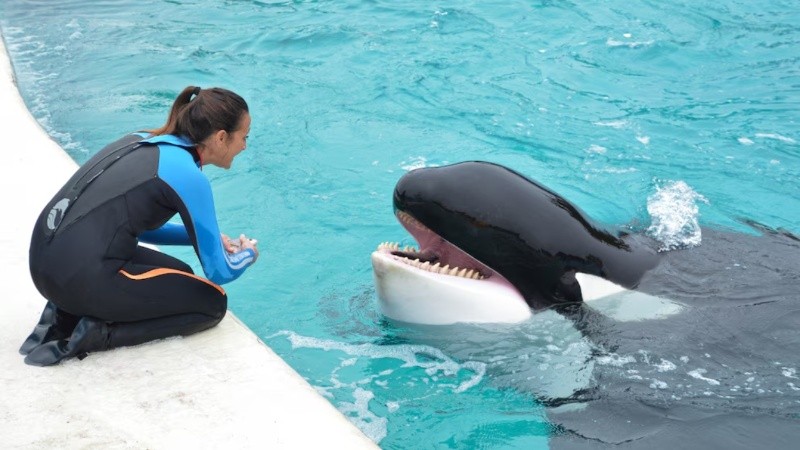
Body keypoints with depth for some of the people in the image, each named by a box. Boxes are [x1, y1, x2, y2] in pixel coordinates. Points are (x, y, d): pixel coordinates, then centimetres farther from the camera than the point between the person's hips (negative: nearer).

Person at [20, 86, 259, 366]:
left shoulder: (144, 141, 13)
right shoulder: (188, 177, -10)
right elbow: (217, 272, -3)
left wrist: (206, 237, 21)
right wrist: (248, 254, 19)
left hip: (44, 259, 8)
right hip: (80, 277, -8)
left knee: (179, 277, 26)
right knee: (212, 303, 7)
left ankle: (67, 313, 13)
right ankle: (97, 333, -5)